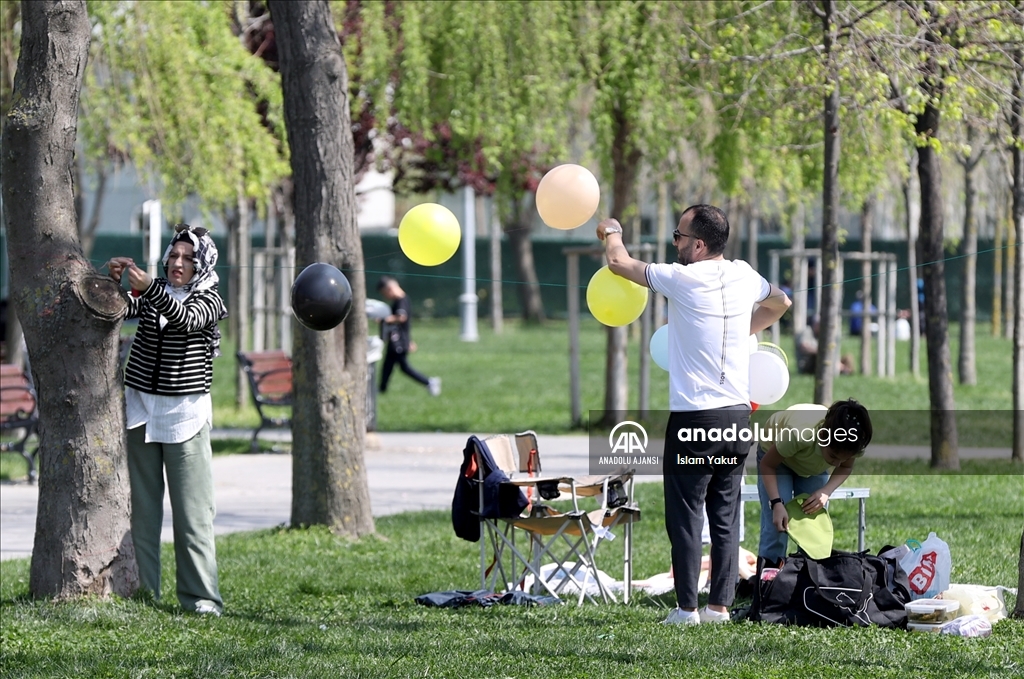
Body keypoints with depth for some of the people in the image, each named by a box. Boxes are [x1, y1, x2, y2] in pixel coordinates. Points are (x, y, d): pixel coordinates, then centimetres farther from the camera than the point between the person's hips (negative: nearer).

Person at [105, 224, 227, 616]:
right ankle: (141, 591, 5)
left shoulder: (209, 299, 0)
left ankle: (201, 596, -5)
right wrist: (113, 282, -24)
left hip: (184, 413, -3)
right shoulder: (151, 295, 11)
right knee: (141, 505, 2)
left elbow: (186, 319, -21)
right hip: (141, 407, 3)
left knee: (193, 508, -5)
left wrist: (149, 288, -33)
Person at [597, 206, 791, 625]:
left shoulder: (683, 279, -11)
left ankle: (686, 607, -2)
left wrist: (612, 233, 22)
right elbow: (780, 303, 29)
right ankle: (720, 604, 10)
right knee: (726, 516, 9)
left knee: (686, 515, -1)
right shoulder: (744, 277, 7)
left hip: (693, 418, -6)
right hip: (738, 416, 6)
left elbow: (619, 262, 2)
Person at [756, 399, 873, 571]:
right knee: (776, 527, -15)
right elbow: (767, 464, -26)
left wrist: (826, 492, -28)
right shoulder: (799, 435, -44)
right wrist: (776, 503, -39)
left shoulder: (852, 442, -33)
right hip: (775, 454, -4)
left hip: (815, 464, 4)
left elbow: (845, 467, -9)